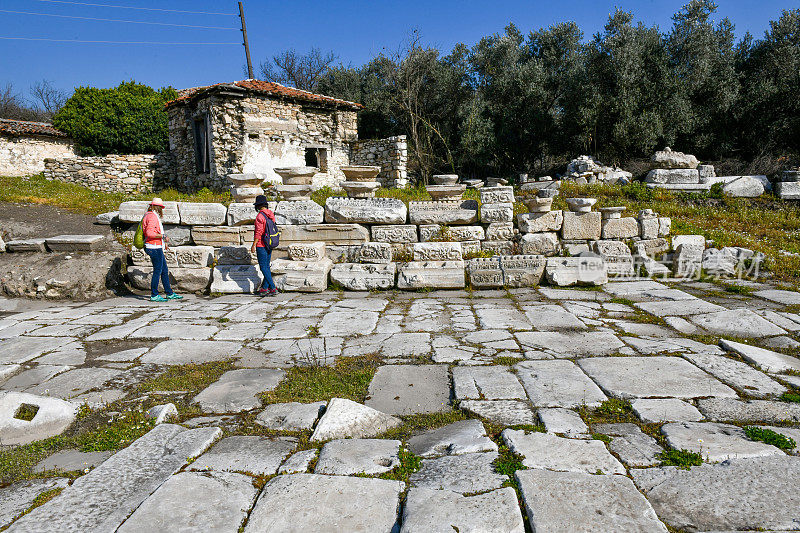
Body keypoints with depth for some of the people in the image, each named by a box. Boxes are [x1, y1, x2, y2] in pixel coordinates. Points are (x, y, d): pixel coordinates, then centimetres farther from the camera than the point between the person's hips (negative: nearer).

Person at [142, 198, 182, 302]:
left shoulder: (154, 216, 18)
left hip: (157, 248, 10)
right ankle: (154, 295, 2)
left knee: (165, 270, 12)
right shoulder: (152, 217, -14)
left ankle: (170, 293, 18)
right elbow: (150, 233, -24)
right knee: (157, 271, -5)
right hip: (155, 248, -10)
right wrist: (163, 236, -15)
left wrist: (163, 242, 19)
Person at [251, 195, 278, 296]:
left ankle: (273, 288, -8)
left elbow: (259, 232, -19)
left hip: (261, 245, -8)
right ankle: (264, 288, 21)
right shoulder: (271, 214, 8)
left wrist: (253, 245, -13)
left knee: (264, 268, -4)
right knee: (267, 266, 14)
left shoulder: (260, 216, -16)